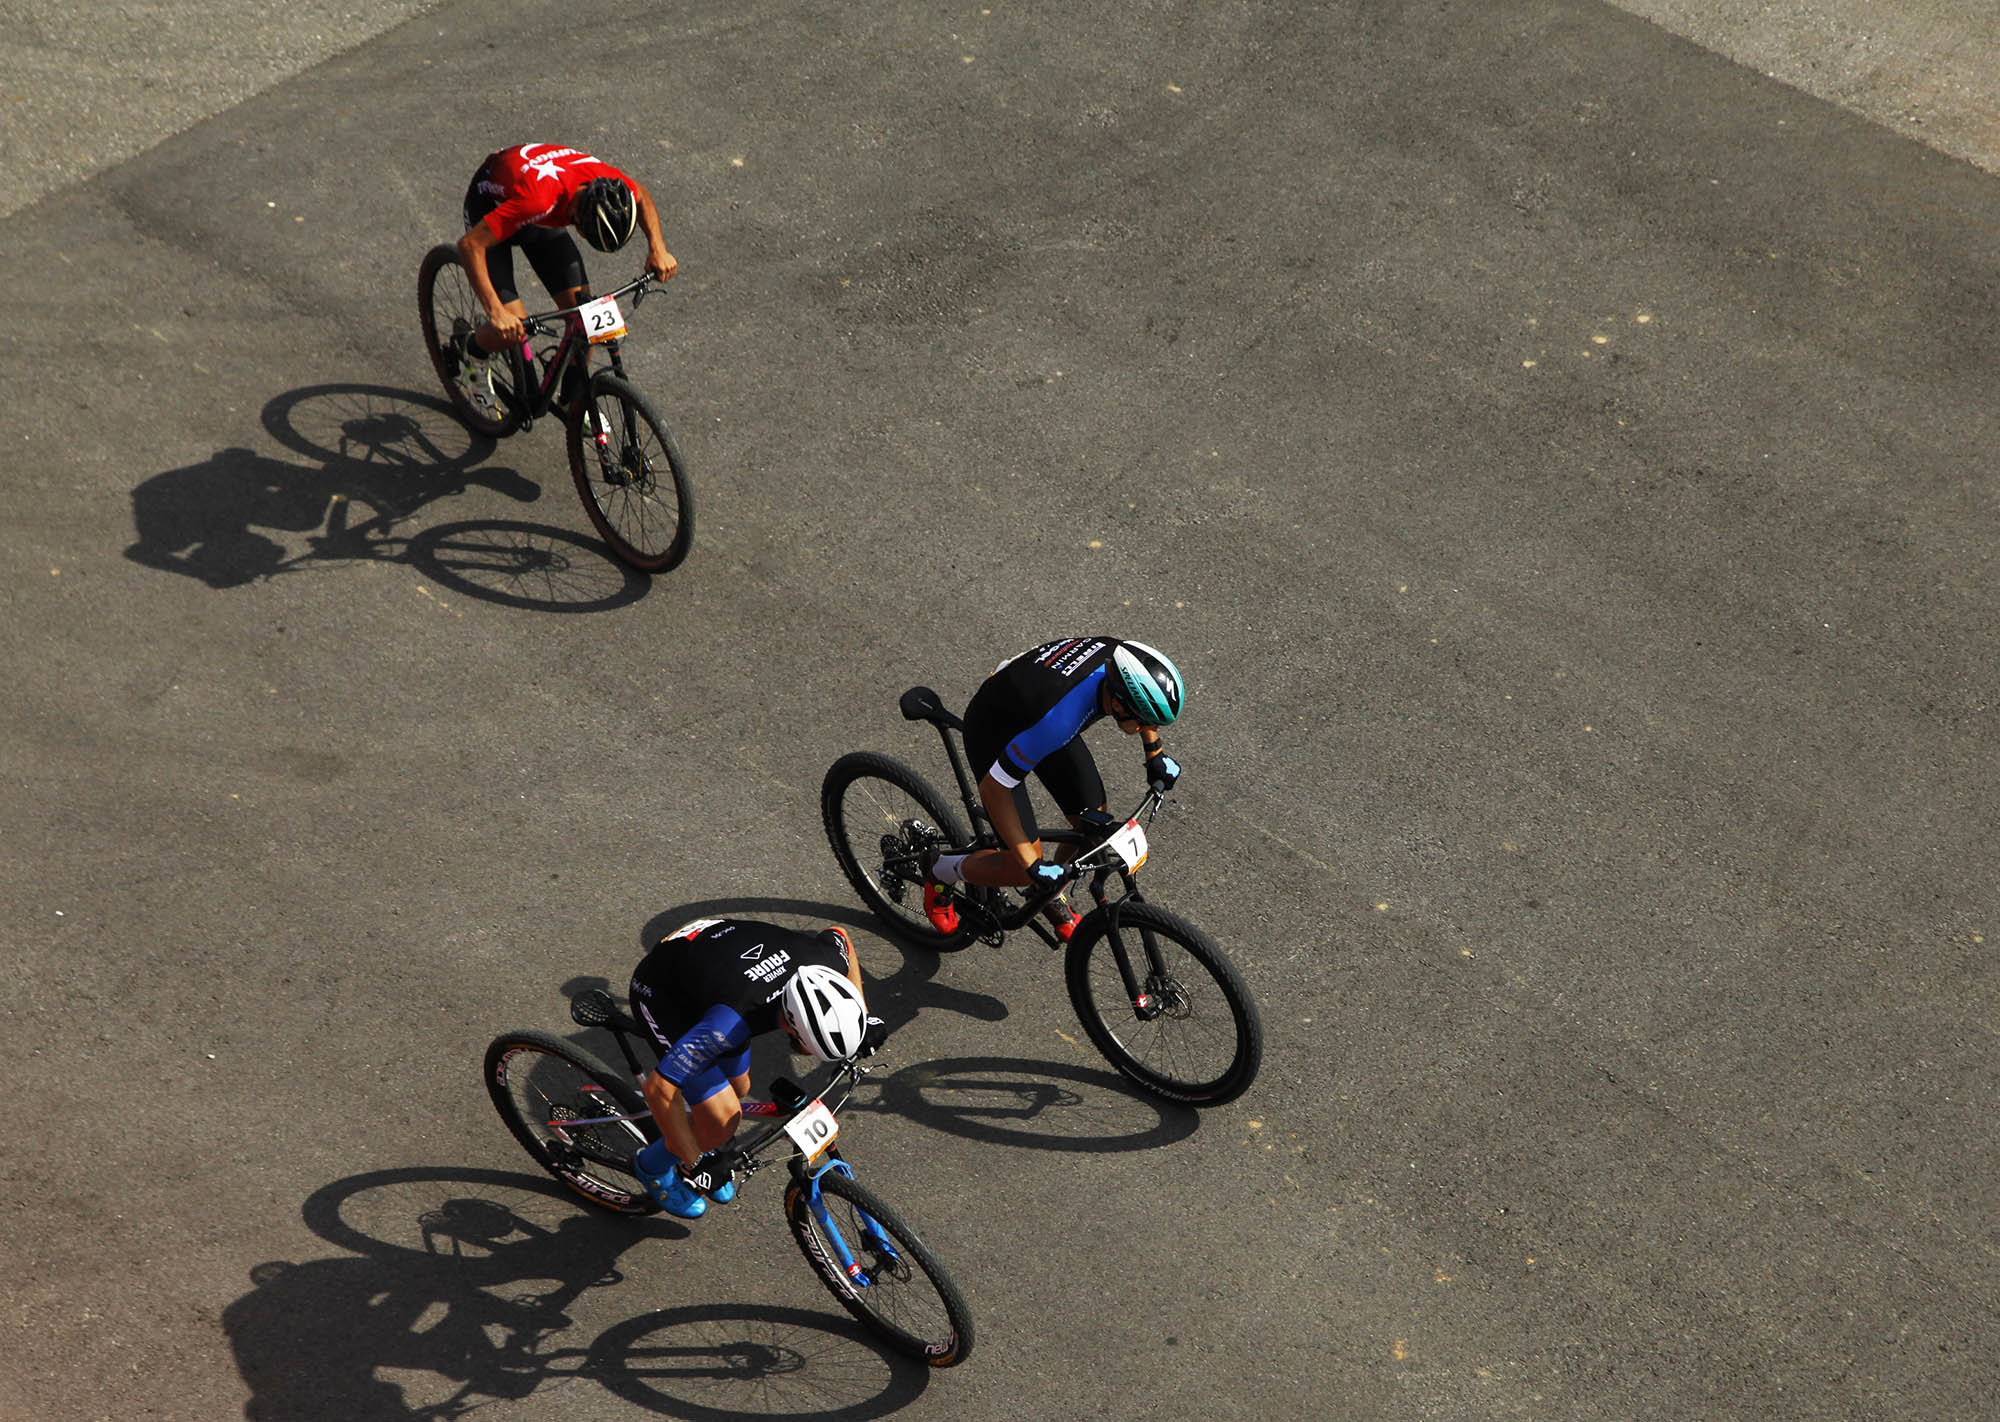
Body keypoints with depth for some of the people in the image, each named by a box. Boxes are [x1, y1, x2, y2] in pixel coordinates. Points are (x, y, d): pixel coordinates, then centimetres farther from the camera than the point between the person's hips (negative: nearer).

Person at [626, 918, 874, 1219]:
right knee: (723, 1121, -10)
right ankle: (654, 1167, 18)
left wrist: (862, 1016, 4)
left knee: (738, 1089, 15)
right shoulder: (732, 1020, -44)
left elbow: (838, 934, 1)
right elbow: (658, 1087, -37)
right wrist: (696, 1165, -28)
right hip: (662, 994, -6)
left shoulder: (828, 964, -26)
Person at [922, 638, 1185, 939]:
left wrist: (1155, 752, 3)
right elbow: (993, 789, -32)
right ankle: (939, 873, 20)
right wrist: (1033, 866, -30)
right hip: (992, 733, -6)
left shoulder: (1115, 655, -27)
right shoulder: (1056, 719, -44)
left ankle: (1053, 901, 31)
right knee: (1022, 871, -8)